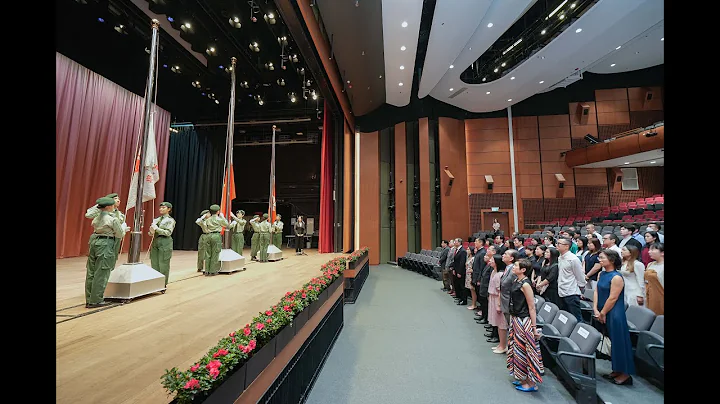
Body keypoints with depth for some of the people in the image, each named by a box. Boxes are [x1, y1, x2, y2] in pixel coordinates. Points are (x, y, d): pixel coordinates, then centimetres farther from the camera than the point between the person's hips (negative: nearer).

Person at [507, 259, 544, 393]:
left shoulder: (525, 284, -20)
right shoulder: (516, 281, 5)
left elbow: (532, 307, -18)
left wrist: (534, 327, -17)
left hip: (523, 321, -8)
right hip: (515, 319, 8)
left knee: (523, 349, 4)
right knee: (517, 347, 18)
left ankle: (531, 383, 20)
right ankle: (522, 378, 33)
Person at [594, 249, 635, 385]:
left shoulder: (616, 277, -17)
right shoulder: (601, 274, 6)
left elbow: (613, 298, -17)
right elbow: (596, 292, 7)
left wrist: (602, 313, -10)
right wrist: (595, 310, 0)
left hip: (614, 314, -8)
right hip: (602, 313, 8)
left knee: (618, 342, 2)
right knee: (609, 342, 16)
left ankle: (625, 374, 17)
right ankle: (617, 370, 29)